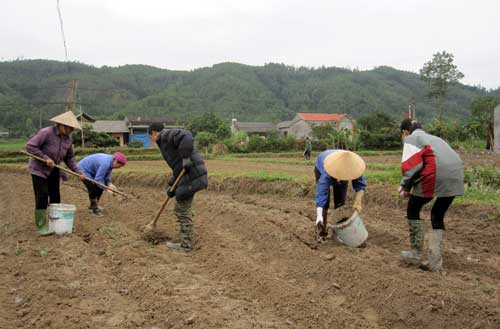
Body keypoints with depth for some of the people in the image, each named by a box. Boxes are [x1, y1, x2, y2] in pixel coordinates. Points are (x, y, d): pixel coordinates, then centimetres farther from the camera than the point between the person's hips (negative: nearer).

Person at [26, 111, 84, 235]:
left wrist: (78, 172, -3)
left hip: (54, 170, 7)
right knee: (42, 196, -8)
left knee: (55, 197, 9)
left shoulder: (68, 138, -1)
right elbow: (30, 146, -23)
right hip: (39, 169, -6)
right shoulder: (46, 132, -21)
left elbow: (69, 158, 7)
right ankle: (41, 226, -2)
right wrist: (45, 158, -25)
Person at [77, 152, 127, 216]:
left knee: (100, 188, 7)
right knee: (93, 189, -16)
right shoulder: (105, 164, -35)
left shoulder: (111, 162, -5)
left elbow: (107, 175, 3)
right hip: (83, 170, -10)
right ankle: (94, 209, -1)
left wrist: (109, 184, -12)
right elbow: (97, 179, -33)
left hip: (91, 171, 10)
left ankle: (93, 206, 24)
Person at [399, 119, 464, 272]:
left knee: (412, 211, 14)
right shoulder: (433, 138, 34)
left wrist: (405, 186, 8)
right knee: (438, 216, 20)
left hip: (436, 176, -7)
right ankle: (435, 262, 16)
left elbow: (412, 165, -4)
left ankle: (416, 254, 16)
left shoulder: (411, 139, 11)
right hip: (456, 175, 7)